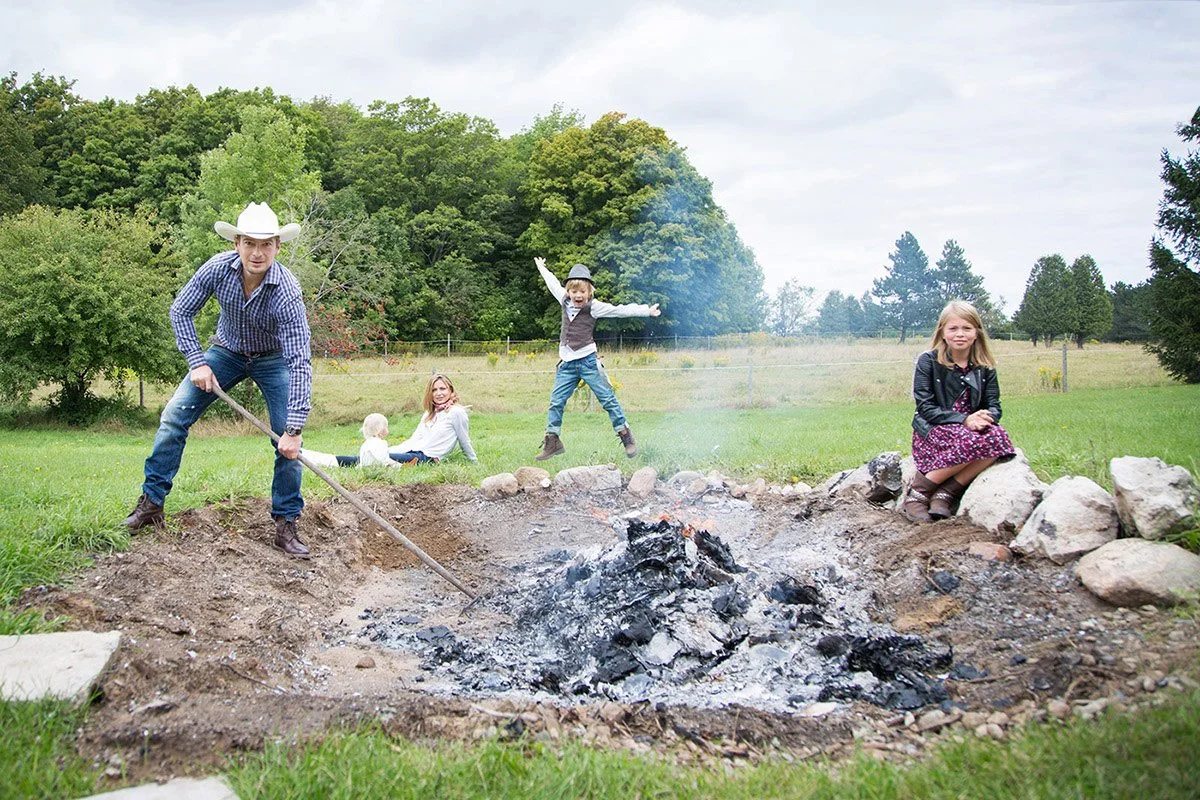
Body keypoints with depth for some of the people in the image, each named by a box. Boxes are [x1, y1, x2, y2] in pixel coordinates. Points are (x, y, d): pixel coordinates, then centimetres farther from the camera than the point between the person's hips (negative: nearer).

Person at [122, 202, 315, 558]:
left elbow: (300, 362, -37)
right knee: (174, 415, -7)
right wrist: (197, 362, -18)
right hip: (227, 351, 3)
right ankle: (151, 503, 4)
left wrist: (294, 430, -42)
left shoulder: (286, 291, -35)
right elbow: (180, 311, -9)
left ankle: (286, 524, -2)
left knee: (286, 439, -14)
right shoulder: (218, 268, -26)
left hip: (273, 358, -3)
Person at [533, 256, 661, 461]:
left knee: (607, 399, -3)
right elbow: (553, 284, 26)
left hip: (588, 361, -5)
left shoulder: (594, 307, -7)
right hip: (567, 363, 5)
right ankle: (552, 442, 11)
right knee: (556, 402, 3)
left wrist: (646, 310, -16)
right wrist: (542, 268, 41)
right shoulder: (565, 301, 7)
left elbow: (620, 310, -11)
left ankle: (626, 437, 5)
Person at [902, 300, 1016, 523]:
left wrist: (986, 417, -24)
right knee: (970, 440, -36)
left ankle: (946, 493, -20)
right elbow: (926, 408, -12)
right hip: (931, 432, -4)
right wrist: (964, 420, -24)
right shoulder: (928, 361, -6)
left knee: (998, 437, -29)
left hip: (969, 428, 4)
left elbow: (994, 406, 2)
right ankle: (918, 490, -19)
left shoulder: (984, 368, 6)